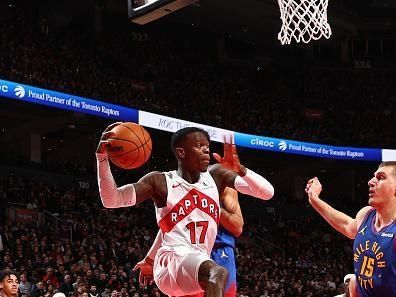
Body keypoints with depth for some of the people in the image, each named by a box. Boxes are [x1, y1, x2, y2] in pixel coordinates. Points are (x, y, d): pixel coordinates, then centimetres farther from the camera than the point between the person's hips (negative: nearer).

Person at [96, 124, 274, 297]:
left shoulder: (216, 175, 10)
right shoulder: (160, 182, -1)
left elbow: (267, 192, 4)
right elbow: (111, 200, -8)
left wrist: (239, 170, -14)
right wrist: (102, 156, -20)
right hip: (172, 260, -7)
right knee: (217, 273, -36)